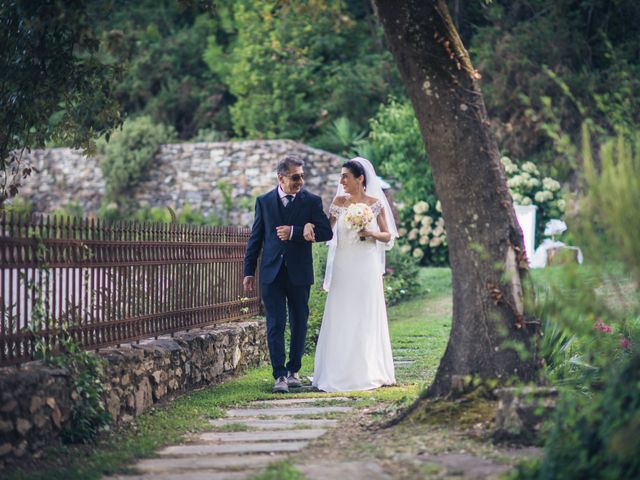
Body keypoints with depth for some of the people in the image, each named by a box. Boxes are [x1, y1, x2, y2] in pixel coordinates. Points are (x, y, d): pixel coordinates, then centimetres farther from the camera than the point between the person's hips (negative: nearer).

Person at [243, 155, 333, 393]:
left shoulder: (312, 201, 1)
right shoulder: (264, 201, 5)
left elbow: (326, 232, -9)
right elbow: (255, 238, 7)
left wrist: (294, 232, -17)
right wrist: (249, 271, 4)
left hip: (299, 273, 0)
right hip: (271, 273, 0)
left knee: (298, 324, 9)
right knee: (275, 325, -5)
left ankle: (293, 370, 23)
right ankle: (280, 375, -6)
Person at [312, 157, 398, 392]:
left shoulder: (375, 203, 1)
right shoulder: (339, 202, 5)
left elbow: (388, 236, 4)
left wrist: (370, 233, -13)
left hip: (367, 267, -2)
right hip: (343, 266, 2)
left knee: (366, 318, 2)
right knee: (341, 319, 2)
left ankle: (367, 372, 11)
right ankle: (340, 373, 8)